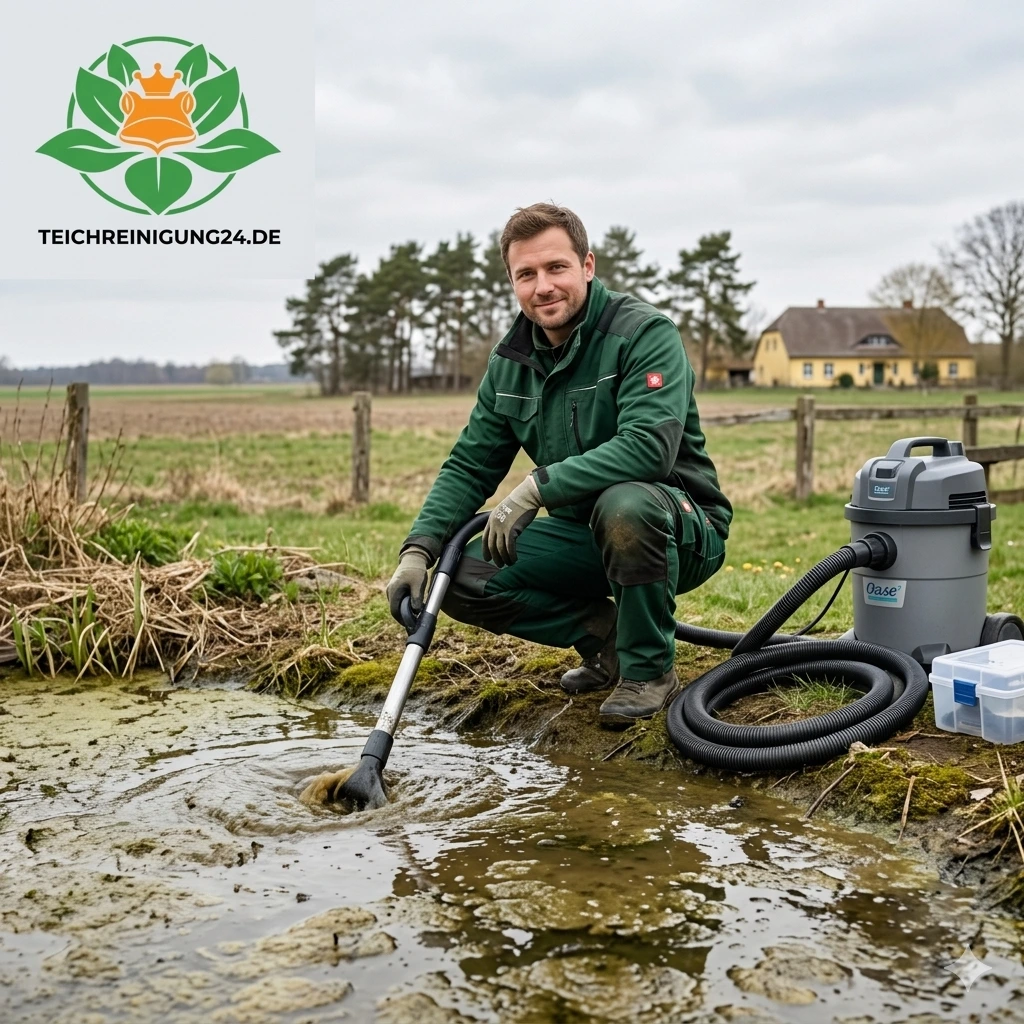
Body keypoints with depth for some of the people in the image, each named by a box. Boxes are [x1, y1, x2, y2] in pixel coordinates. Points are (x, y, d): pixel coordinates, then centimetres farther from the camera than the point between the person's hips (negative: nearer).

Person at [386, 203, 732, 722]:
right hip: (585, 537, 6)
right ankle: (605, 636, 7)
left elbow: (648, 446, -32)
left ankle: (650, 668, -14)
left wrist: (536, 487, -34)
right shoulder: (510, 363, 3)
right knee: (464, 577, -11)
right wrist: (419, 548, -10)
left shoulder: (645, 333, -17)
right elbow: (469, 466, 5)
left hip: (682, 531, -6)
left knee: (625, 503, -39)